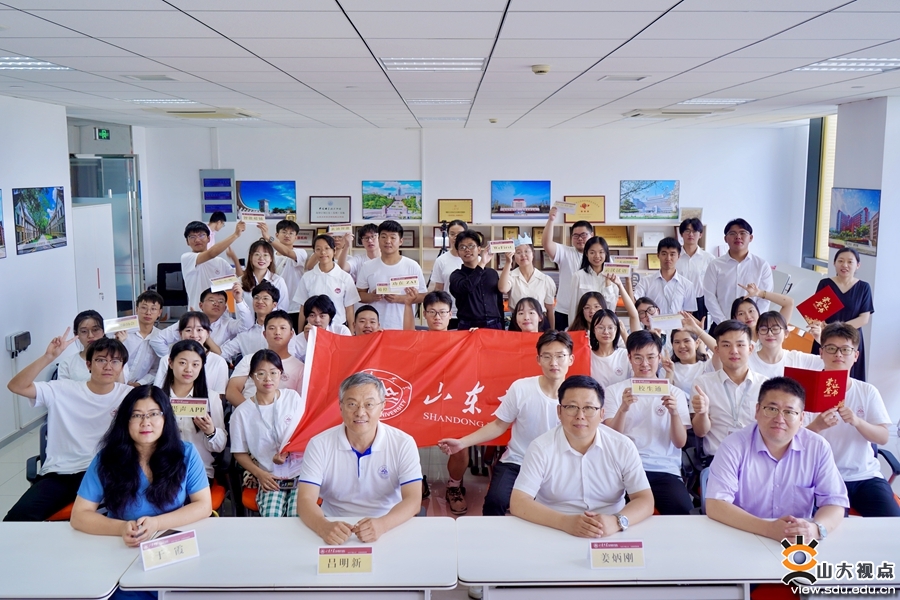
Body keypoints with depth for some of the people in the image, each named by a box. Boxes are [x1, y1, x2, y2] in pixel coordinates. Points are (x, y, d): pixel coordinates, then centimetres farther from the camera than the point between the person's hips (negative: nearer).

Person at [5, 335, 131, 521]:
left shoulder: (128, 395, 1)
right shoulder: (63, 390, 2)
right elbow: (16, 386, -6)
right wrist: (48, 357, -18)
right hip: (58, 473, 1)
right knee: (18, 517, -19)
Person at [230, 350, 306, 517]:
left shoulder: (293, 398, 4)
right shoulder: (242, 413, 1)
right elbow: (239, 453, 6)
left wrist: (287, 451, -8)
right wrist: (260, 474, -8)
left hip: (301, 474, 0)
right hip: (270, 479, 0)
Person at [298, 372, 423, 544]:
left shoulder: (403, 444, -5)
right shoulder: (319, 445, -4)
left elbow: (413, 500, -11)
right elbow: (305, 500, -10)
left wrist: (382, 524, -30)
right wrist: (323, 527, -31)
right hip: (335, 529, 1)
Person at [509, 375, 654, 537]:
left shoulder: (623, 447, -2)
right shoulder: (541, 448, -7)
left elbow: (645, 501, -4)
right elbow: (518, 503, -12)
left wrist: (617, 521, -25)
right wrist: (565, 522, -27)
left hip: (611, 535, 1)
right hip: (556, 535, 0)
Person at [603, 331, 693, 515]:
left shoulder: (675, 393, 13)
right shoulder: (614, 391, 11)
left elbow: (680, 442, 3)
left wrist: (674, 413, -16)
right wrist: (623, 408, -19)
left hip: (665, 470, 1)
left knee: (681, 508, -29)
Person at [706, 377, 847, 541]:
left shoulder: (818, 447, -1)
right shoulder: (733, 446, -9)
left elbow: (834, 502, -3)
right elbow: (715, 506, -16)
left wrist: (815, 529, -24)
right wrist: (768, 528, -28)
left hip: (801, 544, 2)